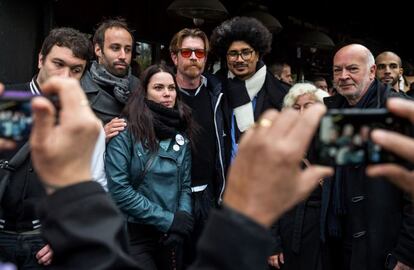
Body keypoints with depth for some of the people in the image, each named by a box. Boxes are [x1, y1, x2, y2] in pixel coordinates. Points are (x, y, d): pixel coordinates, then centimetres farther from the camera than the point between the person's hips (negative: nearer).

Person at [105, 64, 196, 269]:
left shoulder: (181, 133, 5)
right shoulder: (126, 131, -11)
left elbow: (185, 185, 7)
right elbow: (118, 189, -17)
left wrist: (182, 219, -11)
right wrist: (168, 219, -15)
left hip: (172, 234, 5)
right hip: (134, 233, -5)